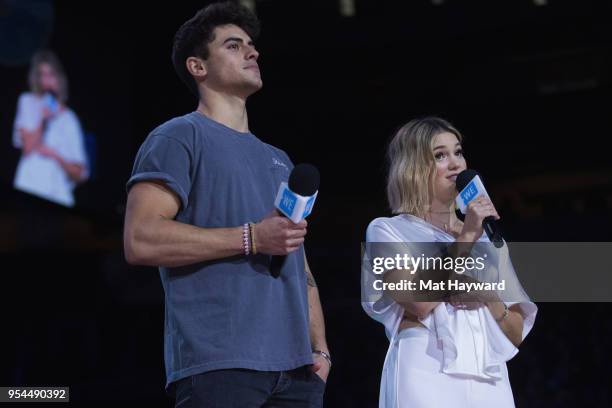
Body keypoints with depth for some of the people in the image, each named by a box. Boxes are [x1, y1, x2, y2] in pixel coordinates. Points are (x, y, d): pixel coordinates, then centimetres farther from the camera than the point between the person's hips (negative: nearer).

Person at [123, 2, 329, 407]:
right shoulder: (178, 138, 2)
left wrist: (320, 347, 11)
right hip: (218, 365, -7)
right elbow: (141, 240, -12)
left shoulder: (278, 160, 26)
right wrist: (251, 237, -14)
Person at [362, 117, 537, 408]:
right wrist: (466, 238, -9)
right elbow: (419, 301, -13)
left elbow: (516, 334, 13)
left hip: (489, 381, 4)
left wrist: (489, 296, -5)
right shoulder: (387, 231, 4)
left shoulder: (487, 238, 17)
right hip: (426, 379, -4)